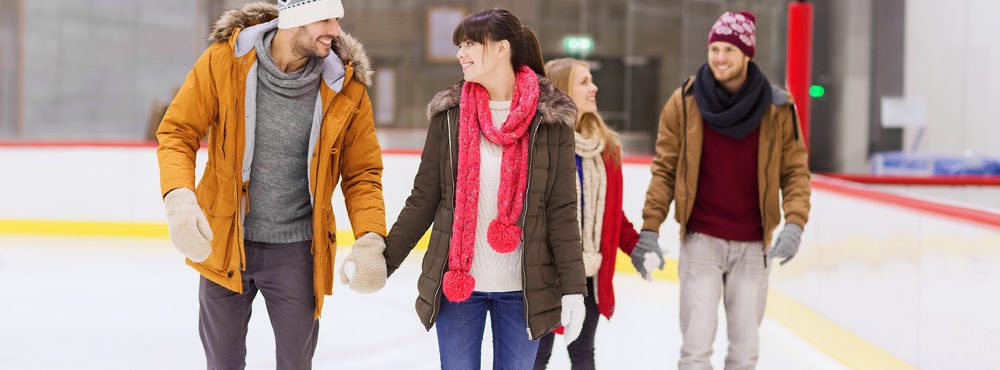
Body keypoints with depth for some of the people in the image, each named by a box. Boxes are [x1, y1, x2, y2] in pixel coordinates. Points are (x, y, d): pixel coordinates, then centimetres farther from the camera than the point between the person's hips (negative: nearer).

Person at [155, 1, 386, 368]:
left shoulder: (346, 86, -10)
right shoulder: (224, 60, -13)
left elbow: (361, 172, -1)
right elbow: (177, 132, -8)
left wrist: (370, 235, -18)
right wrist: (179, 195, -26)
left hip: (296, 252, 0)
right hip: (223, 243, 0)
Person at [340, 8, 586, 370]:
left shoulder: (550, 119, -3)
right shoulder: (450, 114, 1)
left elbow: (562, 211, -3)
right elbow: (423, 199, 5)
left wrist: (573, 288, -7)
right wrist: (384, 259, 0)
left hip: (523, 289, -1)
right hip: (457, 283, 1)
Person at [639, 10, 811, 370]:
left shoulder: (777, 107, -3)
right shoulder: (684, 101, -5)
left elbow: (795, 171, 2)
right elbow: (665, 169, 0)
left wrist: (794, 224, -13)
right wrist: (649, 229, -5)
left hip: (753, 245, 1)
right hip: (701, 241, -1)